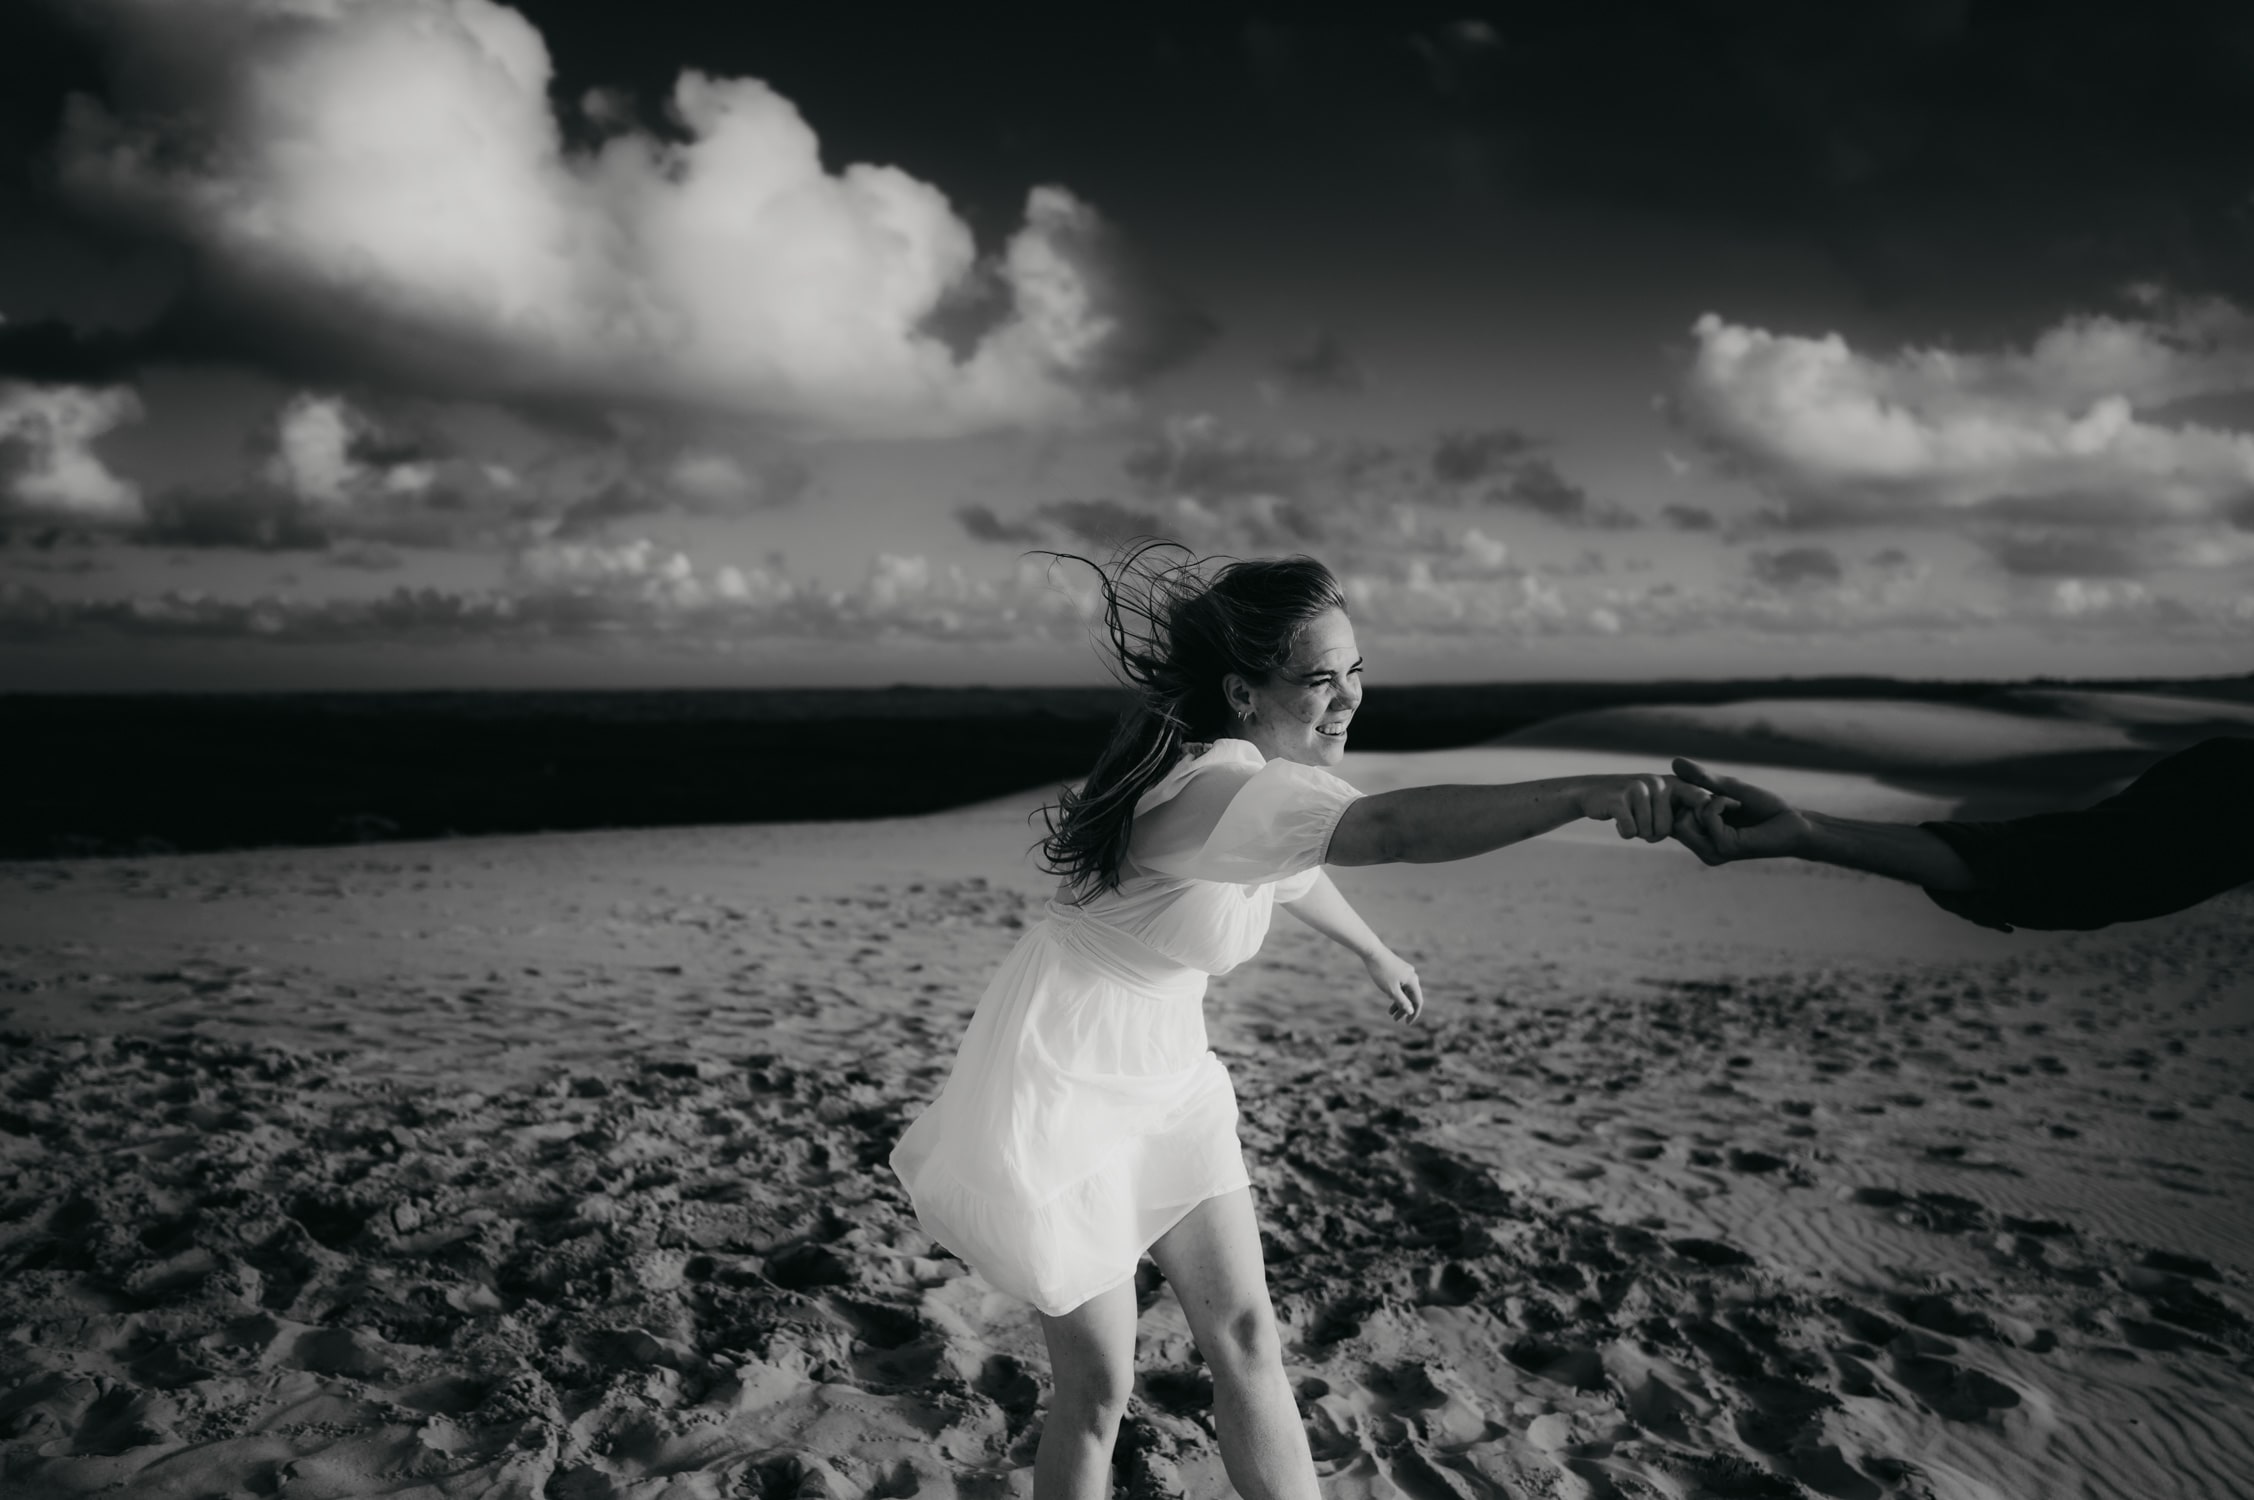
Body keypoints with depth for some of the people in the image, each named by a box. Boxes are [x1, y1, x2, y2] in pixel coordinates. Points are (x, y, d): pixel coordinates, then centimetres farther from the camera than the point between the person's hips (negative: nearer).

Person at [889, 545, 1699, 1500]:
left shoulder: (1262, 778, -1)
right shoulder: (1210, 786, -32)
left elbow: (1294, 876, 22)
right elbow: (1389, 830, -49)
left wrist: (1375, 955, 37)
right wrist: (1585, 794, -56)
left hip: (1163, 1081, 9)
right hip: (1060, 1094, -8)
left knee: (1245, 1335, 9)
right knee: (1098, 1386, 4)